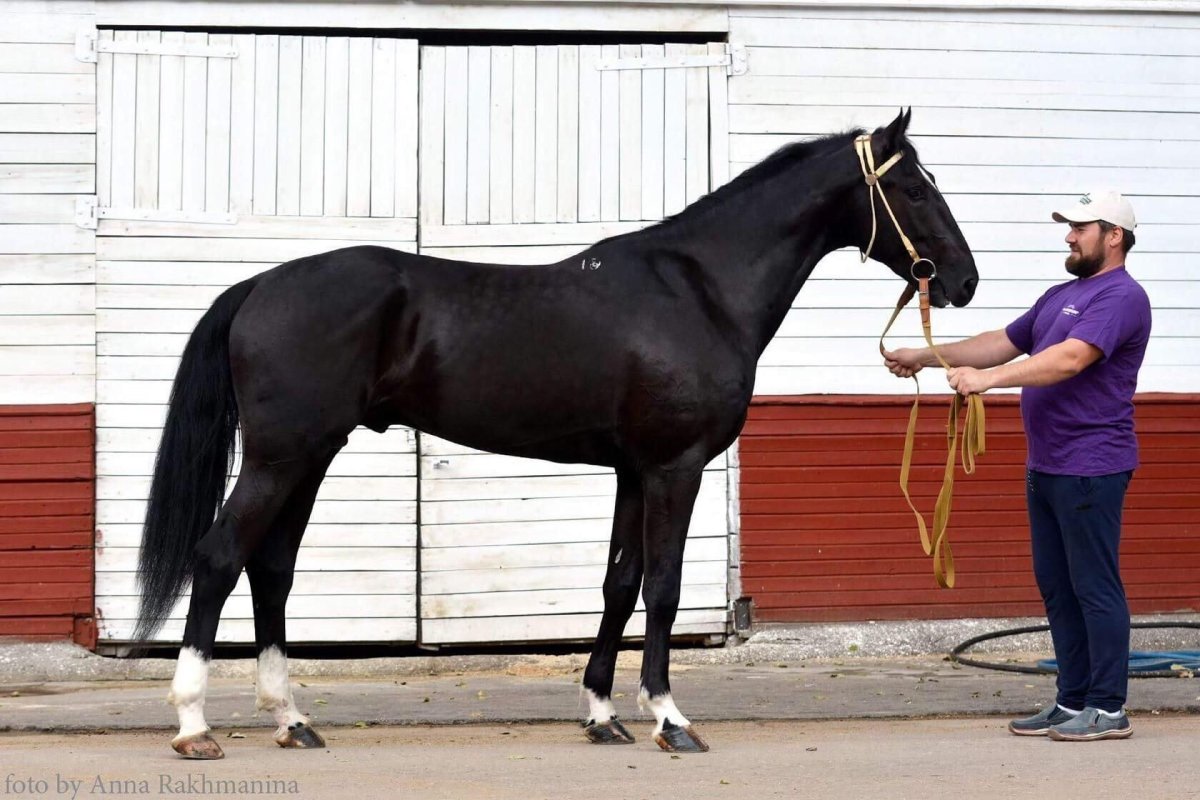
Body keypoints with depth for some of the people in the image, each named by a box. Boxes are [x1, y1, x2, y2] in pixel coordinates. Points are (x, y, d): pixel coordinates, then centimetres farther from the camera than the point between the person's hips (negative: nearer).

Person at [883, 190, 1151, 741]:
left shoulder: (1120, 297, -12)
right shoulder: (1061, 296, 20)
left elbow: (1070, 358, -25)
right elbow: (1004, 342, 23)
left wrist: (987, 377, -30)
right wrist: (926, 358, 14)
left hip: (1090, 468, -10)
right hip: (1046, 467, 10)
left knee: (1095, 587, -6)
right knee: (1057, 588, 12)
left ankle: (1108, 709, -1)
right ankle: (1072, 702, 18)